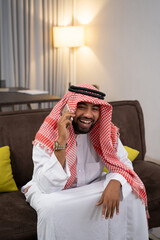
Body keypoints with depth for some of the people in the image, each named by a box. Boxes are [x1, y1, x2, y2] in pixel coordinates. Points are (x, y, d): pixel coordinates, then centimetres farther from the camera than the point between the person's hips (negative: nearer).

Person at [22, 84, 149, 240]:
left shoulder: (106, 131, -13)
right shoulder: (47, 137, -25)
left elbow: (123, 162, -9)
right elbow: (48, 187, -33)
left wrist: (115, 182, -34)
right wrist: (61, 141, -42)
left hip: (92, 186, 4)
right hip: (56, 192, -3)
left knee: (129, 192, -17)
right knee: (49, 207, -35)